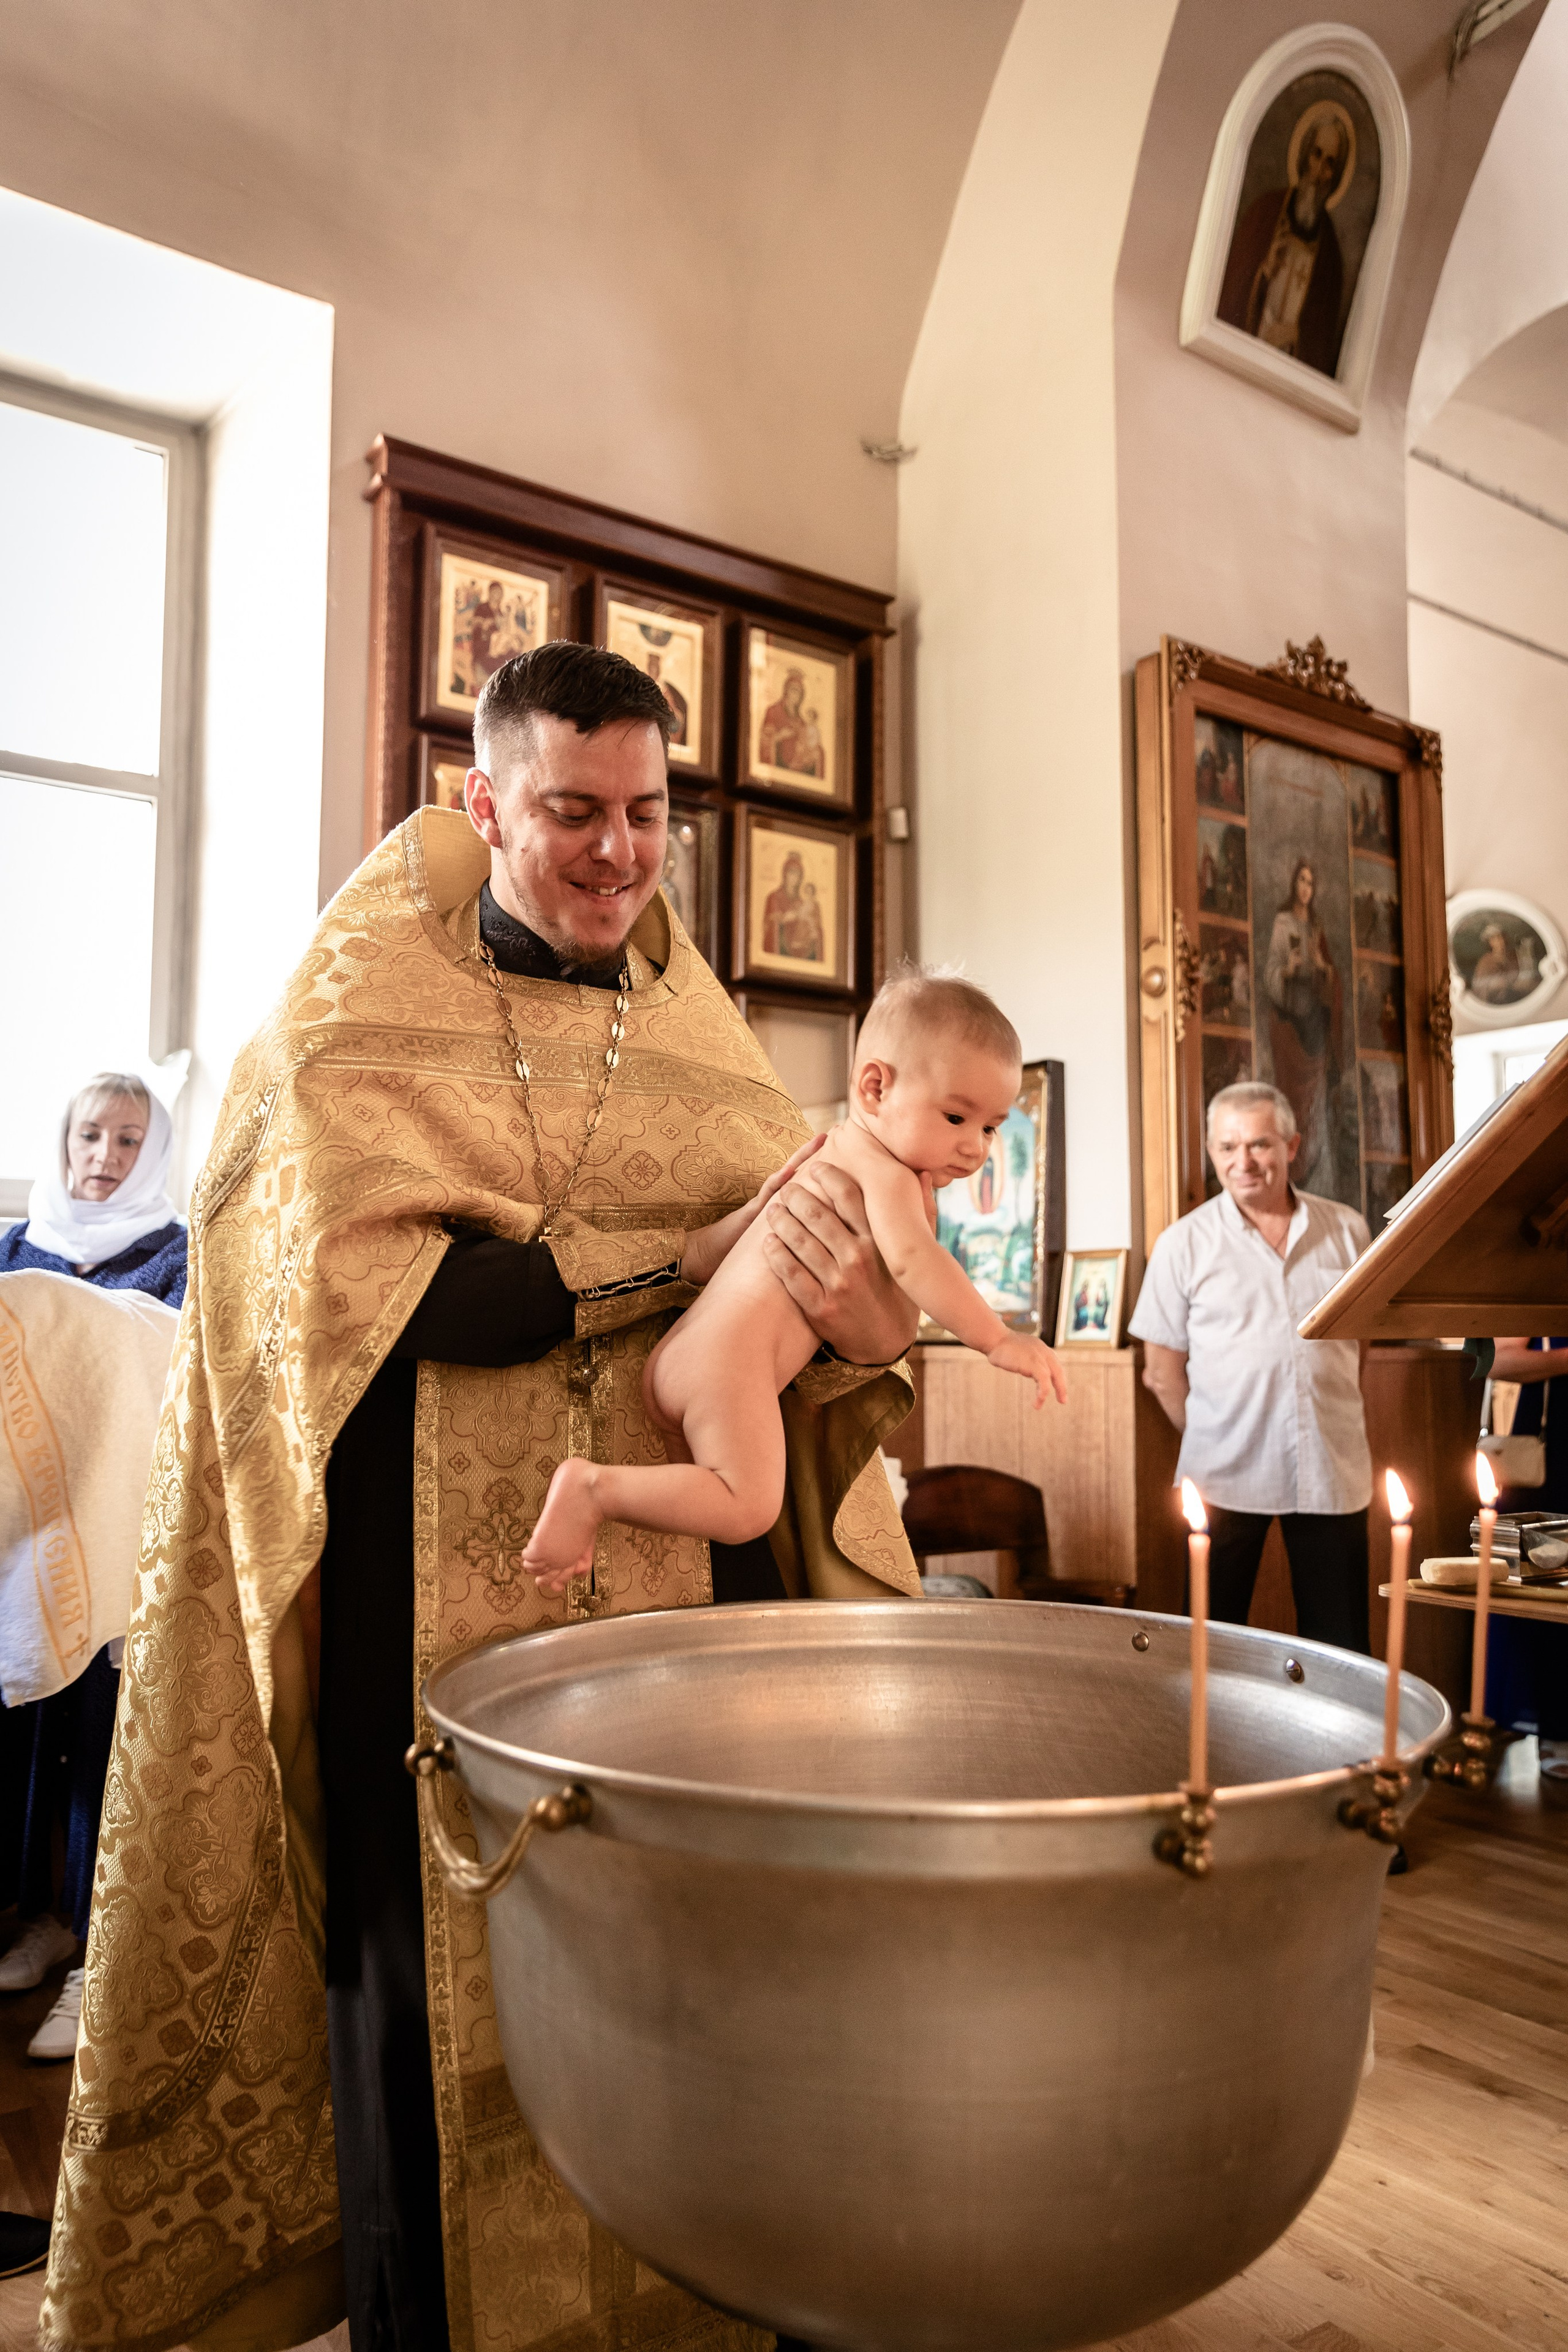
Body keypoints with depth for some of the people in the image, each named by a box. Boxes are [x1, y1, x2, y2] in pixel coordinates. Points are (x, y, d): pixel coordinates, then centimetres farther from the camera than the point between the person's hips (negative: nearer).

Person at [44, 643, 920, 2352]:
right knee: (430, 1986, 10)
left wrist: (863, 1324, -22)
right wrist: (684, 1255, -16)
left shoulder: (699, 1041, 12)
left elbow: (797, 1297, 1)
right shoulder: (360, 1023, 0)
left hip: (672, 1592, 3)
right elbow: (384, 1284, -15)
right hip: (428, 1606, -3)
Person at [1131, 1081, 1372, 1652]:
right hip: (1226, 1476, -2)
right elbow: (1164, 1370, 1)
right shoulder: (1183, 1243, -2)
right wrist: (1208, 1437, -1)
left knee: (1342, 1652, 9)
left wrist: (1343, 1421, 7)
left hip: (1333, 1471, 2)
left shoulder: (1346, 1231, 5)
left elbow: (1363, 1335, 14)